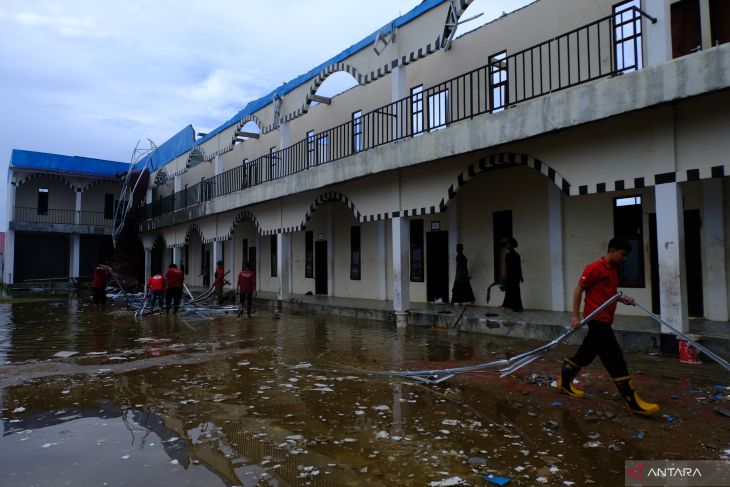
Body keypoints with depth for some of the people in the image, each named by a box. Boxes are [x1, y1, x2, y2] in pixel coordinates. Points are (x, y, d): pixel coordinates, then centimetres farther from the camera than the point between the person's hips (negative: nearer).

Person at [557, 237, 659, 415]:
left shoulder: (613, 269, 14)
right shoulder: (595, 268, -13)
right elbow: (579, 289, -13)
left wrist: (622, 298, 7)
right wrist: (576, 316, -16)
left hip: (604, 320, 9)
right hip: (597, 319, -9)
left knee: (586, 354, 17)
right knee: (615, 358, -9)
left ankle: (564, 382, 31)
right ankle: (633, 402, -6)